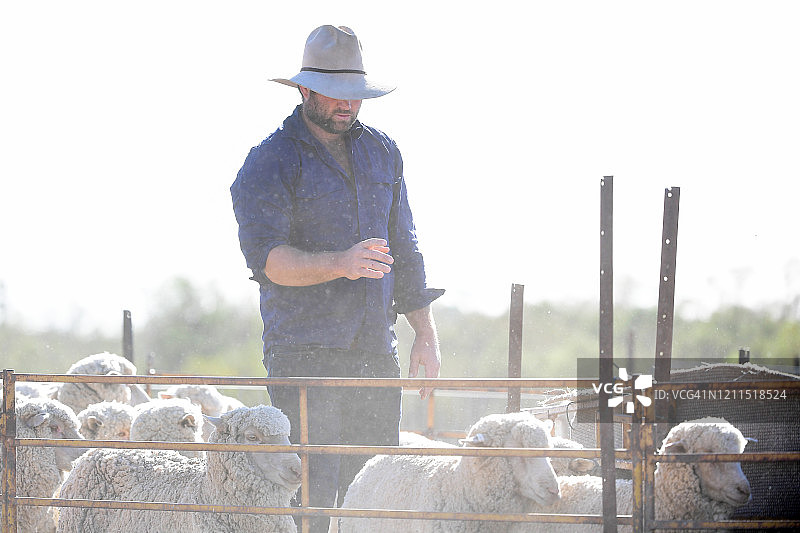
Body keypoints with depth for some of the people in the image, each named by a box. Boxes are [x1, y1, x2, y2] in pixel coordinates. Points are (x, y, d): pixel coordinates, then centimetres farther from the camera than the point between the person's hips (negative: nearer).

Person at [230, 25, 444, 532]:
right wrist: (340, 264, -31)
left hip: (376, 353, 6)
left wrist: (426, 333, 16)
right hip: (305, 352, -6)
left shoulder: (382, 152, 16)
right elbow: (265, 256, -16)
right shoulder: (271, 162, -4)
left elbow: (403, 248, 22)